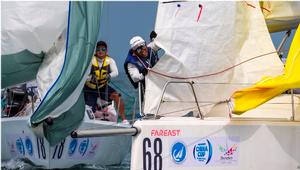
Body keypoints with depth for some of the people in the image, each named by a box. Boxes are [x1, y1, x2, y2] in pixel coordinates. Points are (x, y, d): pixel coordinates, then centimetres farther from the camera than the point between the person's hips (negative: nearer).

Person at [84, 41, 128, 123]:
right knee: (91, 111, -12)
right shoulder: (90, 60, -15)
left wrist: (110, 75, -44)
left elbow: (116, 72, -23)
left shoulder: (110, 60, -8)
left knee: (117, 96, -21)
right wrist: (90, 78, -46)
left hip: (103, 87, 2)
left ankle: (124, 120, -13)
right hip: (90, 88, -2)